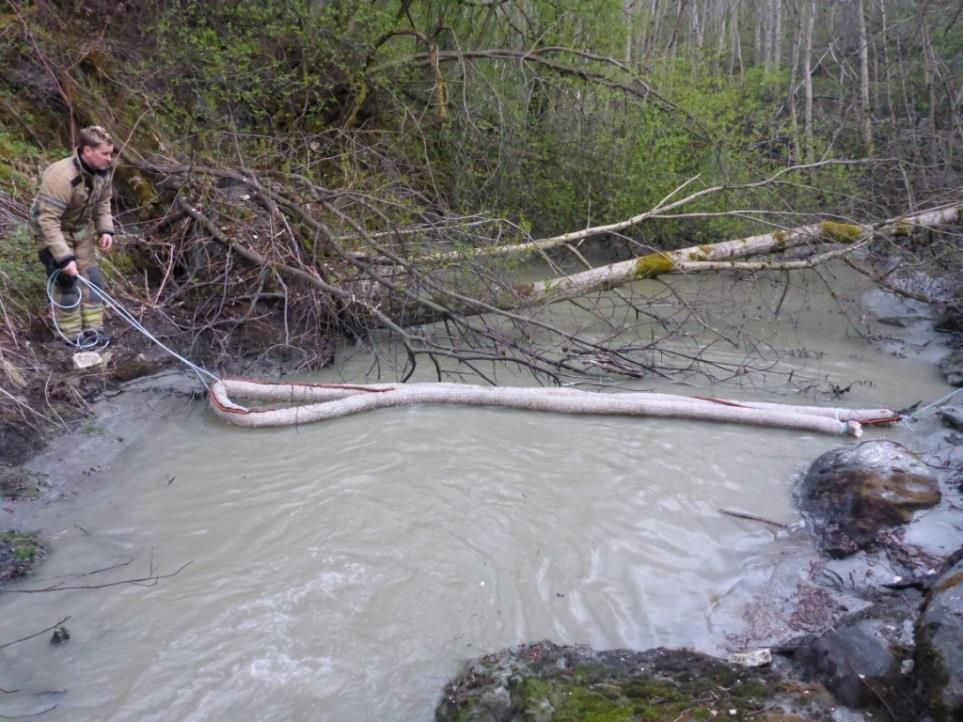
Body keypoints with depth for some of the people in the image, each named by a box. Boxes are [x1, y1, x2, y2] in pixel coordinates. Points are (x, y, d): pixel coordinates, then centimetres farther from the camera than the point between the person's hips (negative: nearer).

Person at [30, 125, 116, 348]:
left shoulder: (103, 171, -13)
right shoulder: (62, 177, -36)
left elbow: (102, 202, 6)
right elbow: (47, 220, -35)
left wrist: (105, 229, -9)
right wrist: (64, 257, -37)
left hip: (80, 230, 7)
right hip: (53, 232, -7)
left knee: (92, 277, 6)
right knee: (68, 282, -7)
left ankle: (93, 329, 15)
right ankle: (73, 334, 5)